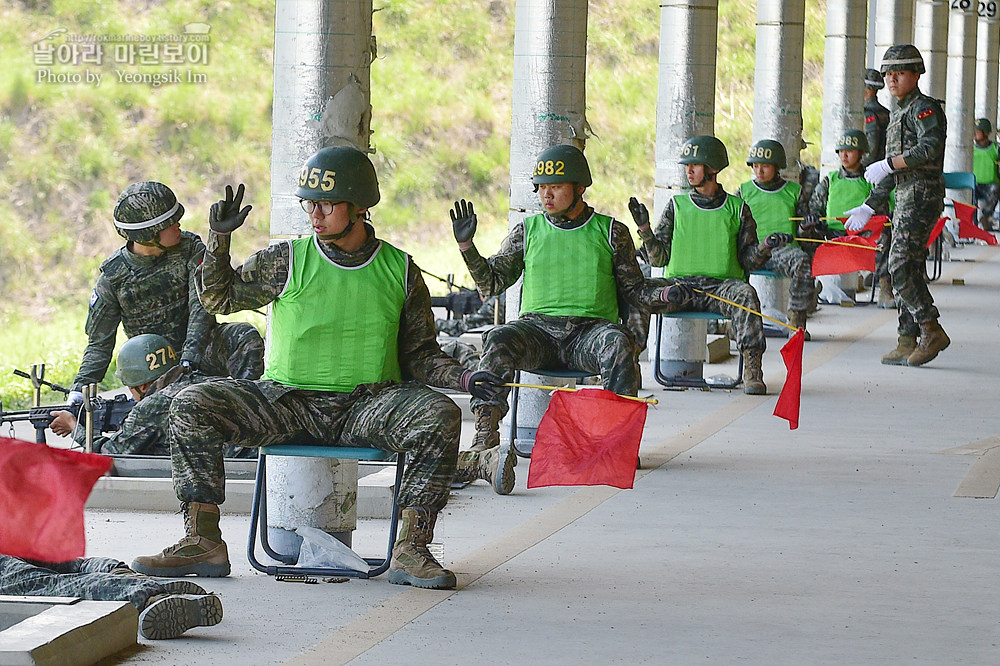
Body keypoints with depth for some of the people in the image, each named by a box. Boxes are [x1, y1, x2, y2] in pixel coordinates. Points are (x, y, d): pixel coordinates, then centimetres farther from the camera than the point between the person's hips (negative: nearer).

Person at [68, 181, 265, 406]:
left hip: (198, 348, 0)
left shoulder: (190, 248, -6)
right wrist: (80, 388, -14)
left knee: (247, 338, -29)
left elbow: (202, 305, -16)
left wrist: (188, 361, -31)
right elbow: (99, 343, 0)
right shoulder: (112, 276, -7)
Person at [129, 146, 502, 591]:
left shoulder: (401, 271, 5)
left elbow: (419, 356, 10)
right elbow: (218, 298, 12)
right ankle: (203, 542, -18)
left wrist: (464, 378, -8)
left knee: (441, 416, -29)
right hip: (287, 401, 1)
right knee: (192, 405, -19)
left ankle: (410, 552, -26)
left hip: (366, 404, -1)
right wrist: (219, 238, -4)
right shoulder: (286, 261, 3)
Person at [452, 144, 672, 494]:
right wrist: (467, 245, 1)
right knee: (498, 342, -32)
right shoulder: (527, 231, 16)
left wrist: (665, 293, -8)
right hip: (538, 325, 1)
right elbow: (491, 284, 14)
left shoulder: (611, 232, 13)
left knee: (619, 344, -36)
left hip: (590, 329, -1)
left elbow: (634, 290, 12)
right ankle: (483, 445, -45)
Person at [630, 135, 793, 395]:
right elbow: (658, 258, 8)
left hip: (722, 285, -1)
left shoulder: (737, 208, 11)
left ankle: (752, 369, -35)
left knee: (745, 294, -35)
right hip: (681, 284, 1)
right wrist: (645, 229, -6)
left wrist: (765, 247, -10)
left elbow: (748, 261, 9)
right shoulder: (676, 205, 14)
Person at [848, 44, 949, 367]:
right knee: (908, 269, 7)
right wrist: (868, 206, 26)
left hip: (921, 194, -10)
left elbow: (930, 148, -24)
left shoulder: (924, 108, -7)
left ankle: (932, 333, -13)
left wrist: (887, 165, -21)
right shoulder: (898, 114, 22)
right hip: (905, 196, 10)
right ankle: (908, 342, 7)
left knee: (901, 265, -16)